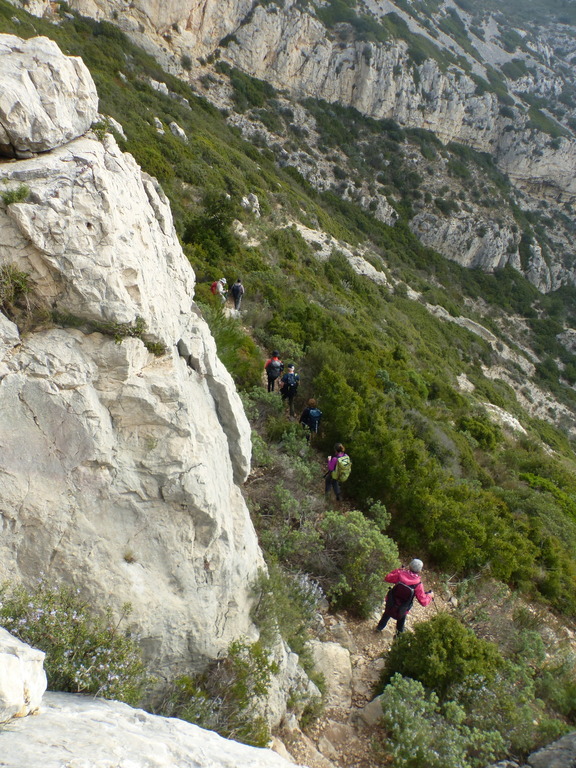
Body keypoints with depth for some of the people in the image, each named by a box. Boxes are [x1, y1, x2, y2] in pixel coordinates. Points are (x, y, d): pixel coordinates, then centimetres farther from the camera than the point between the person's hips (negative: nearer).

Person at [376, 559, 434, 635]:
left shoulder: (400, 574, -26)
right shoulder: (418, 584, -28)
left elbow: (387, 578, -8)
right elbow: (424, 602, -21)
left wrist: (398, 570, 0)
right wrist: (430, 595, 0)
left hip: (391, 604, 2)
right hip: (402, 610, -2)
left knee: (387, 615, 34)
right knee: (401, 620, 32)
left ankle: (379, 628, 55)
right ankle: (399, 634, 54)